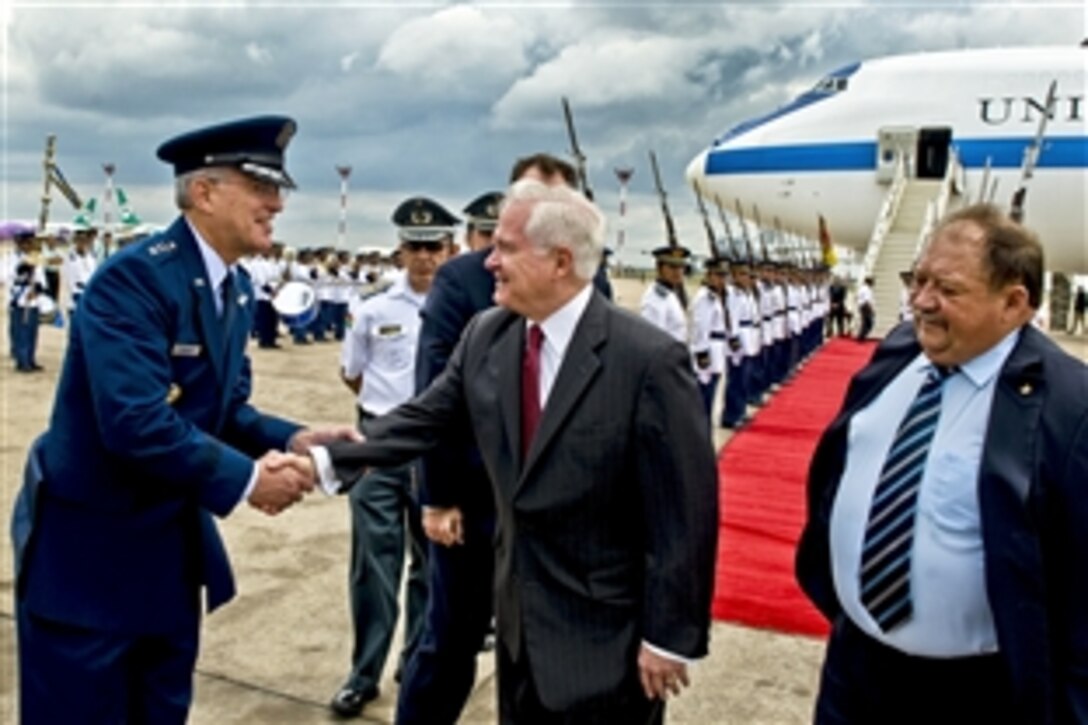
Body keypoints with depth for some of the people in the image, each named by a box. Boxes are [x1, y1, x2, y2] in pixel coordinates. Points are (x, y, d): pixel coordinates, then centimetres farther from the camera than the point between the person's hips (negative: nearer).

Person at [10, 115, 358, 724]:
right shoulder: (134, 277, -23)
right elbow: (135, 420, -31)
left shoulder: (237, 289, 5)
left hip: (173, 539, 8)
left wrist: (290, 440, -11)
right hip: (89, 544, -8)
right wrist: (244, 480, -24)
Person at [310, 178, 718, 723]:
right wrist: (329, 460, -9)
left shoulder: (649, 360, -22)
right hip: (519, 614, 6)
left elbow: (684, 511, -19)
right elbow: (424, 420, 3)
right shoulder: (485, 336, -3)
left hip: (607, 632, -6)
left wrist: (670, 636, -15)